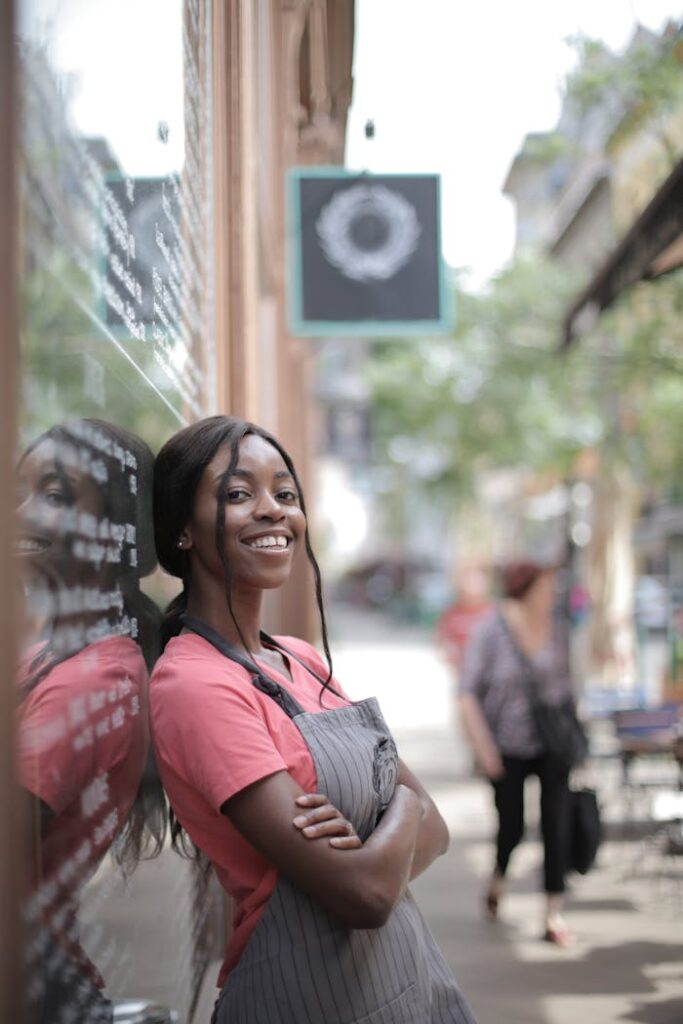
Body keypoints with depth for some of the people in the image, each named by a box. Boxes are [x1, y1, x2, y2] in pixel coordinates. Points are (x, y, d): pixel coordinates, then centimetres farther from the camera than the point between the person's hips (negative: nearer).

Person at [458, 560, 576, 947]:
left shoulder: (553, 626, -3)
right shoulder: (491, 631, -14)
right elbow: (468, 693, -12)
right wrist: (482, 747, -17)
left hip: (552, 744, 2)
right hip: (508, 748, -2)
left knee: (556, 825, -6)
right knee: (512, 826, 7)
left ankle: (554, 914, 0)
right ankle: (498, 878, 40)